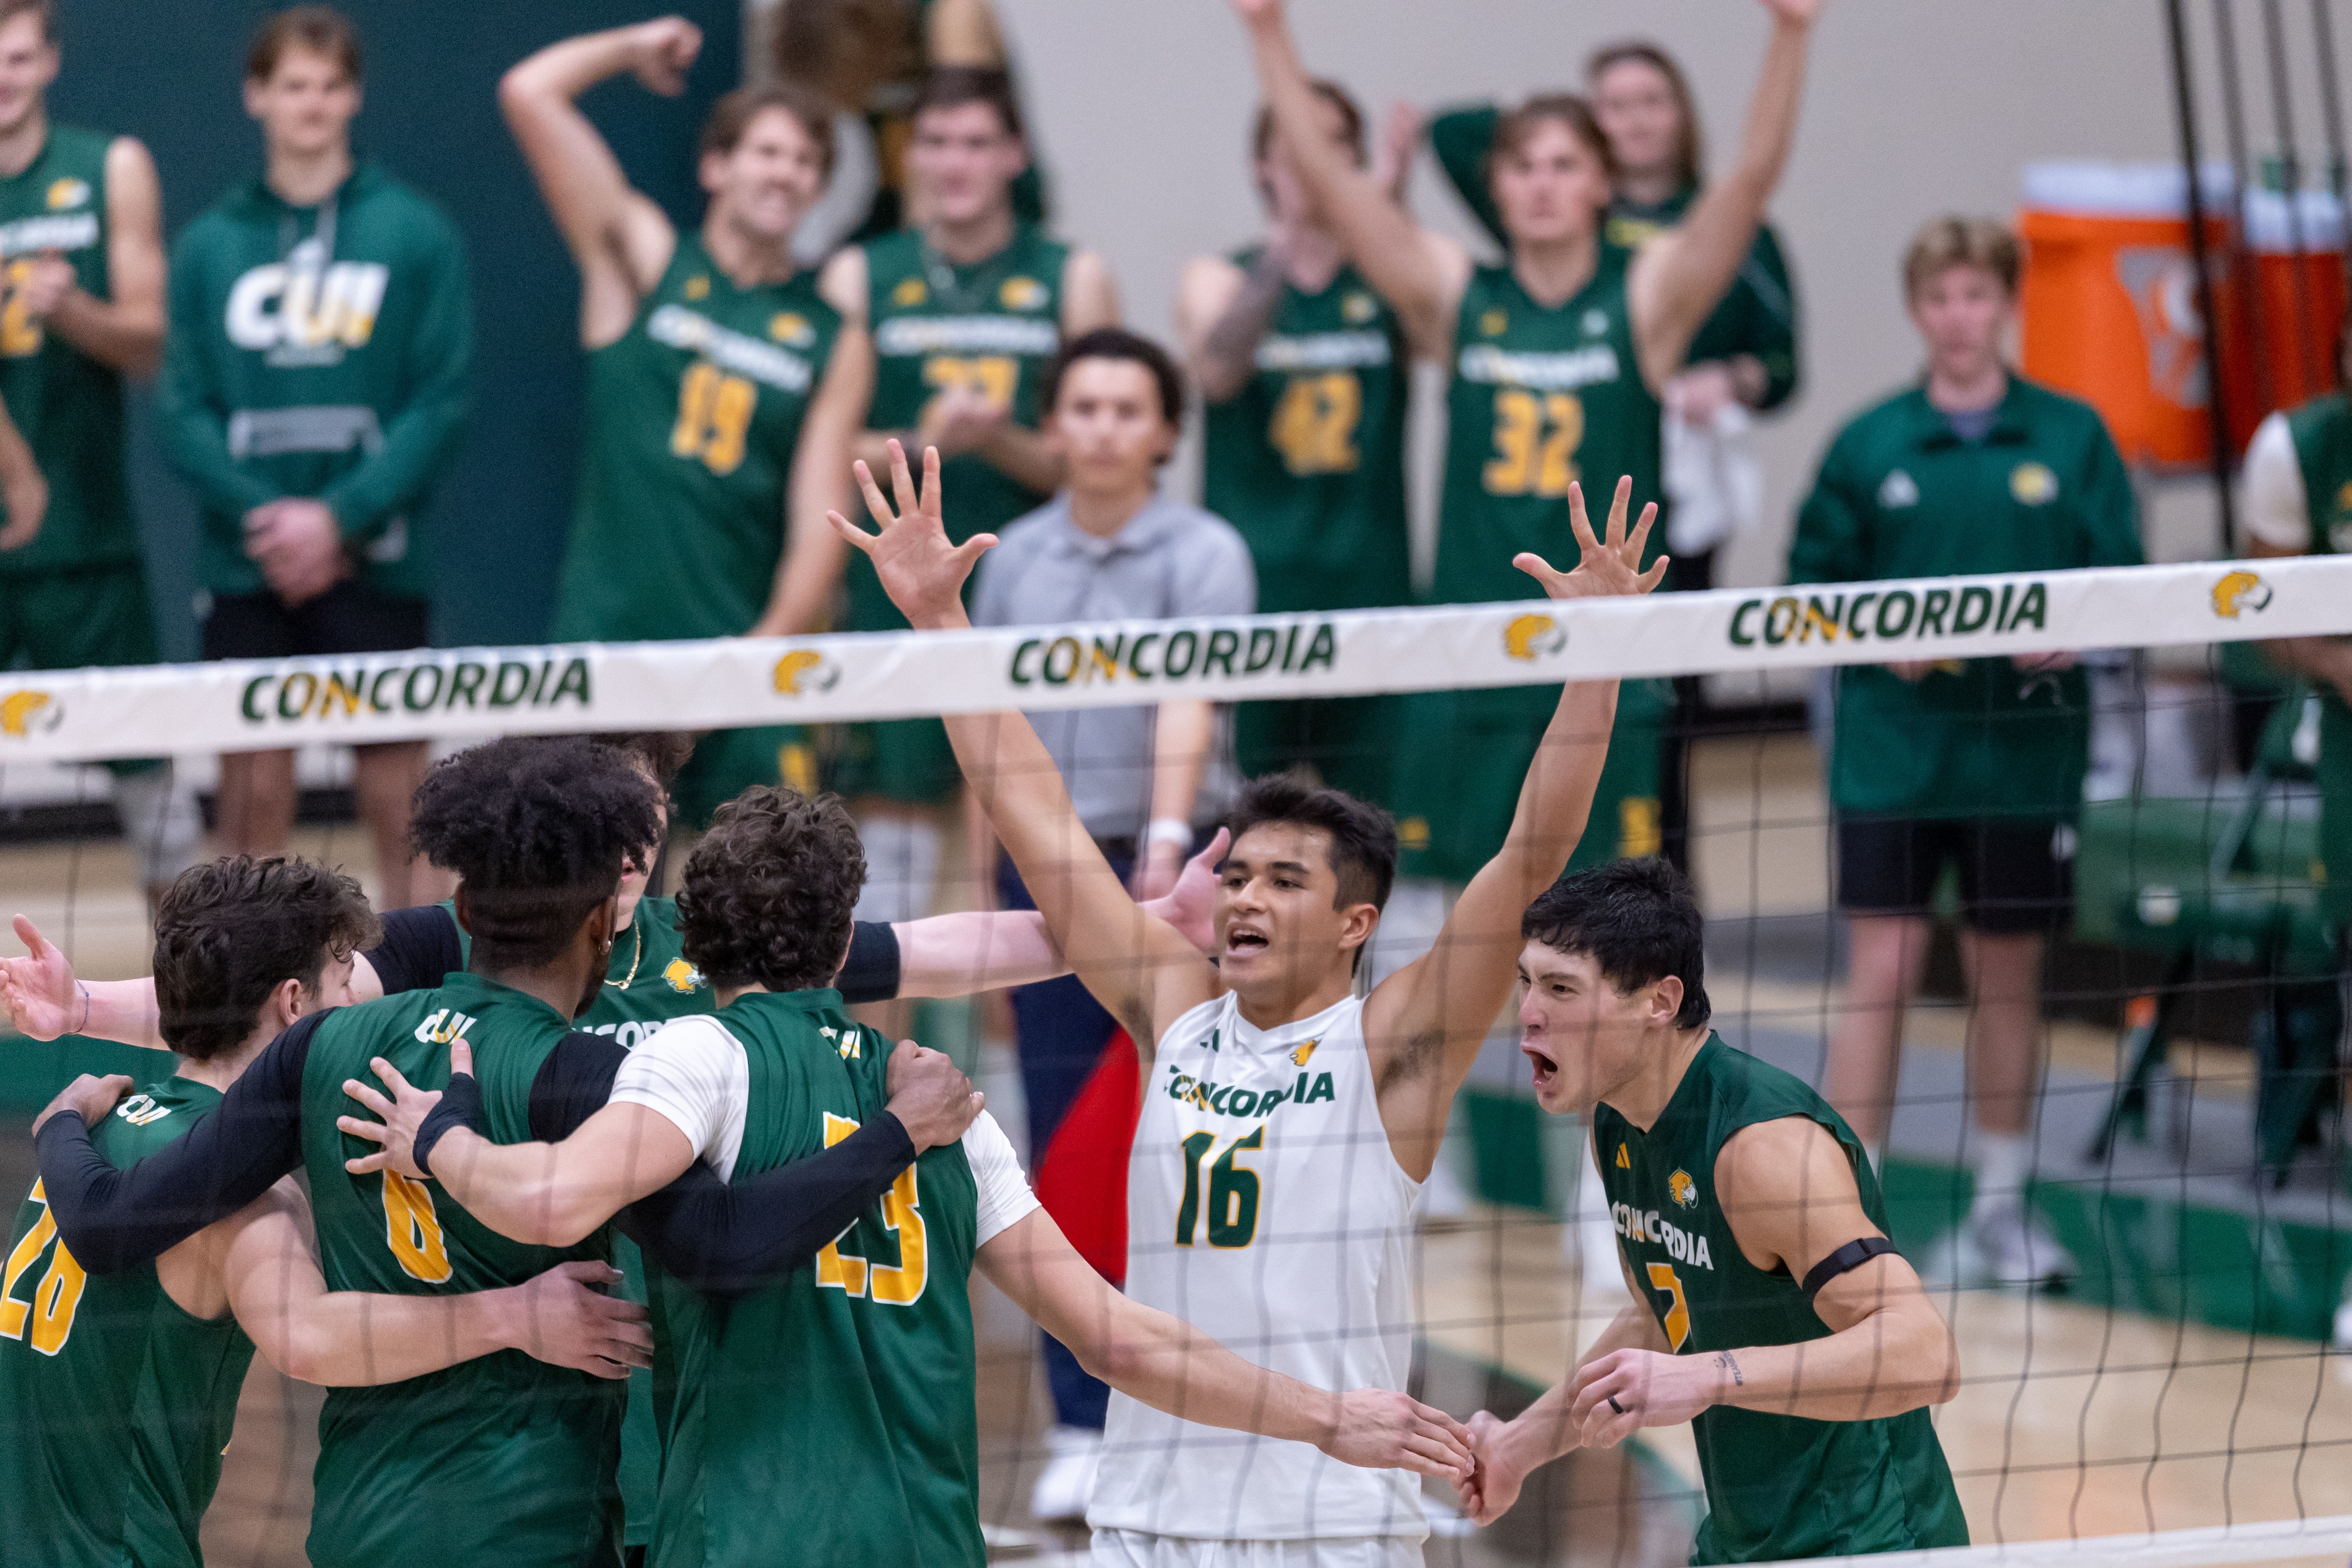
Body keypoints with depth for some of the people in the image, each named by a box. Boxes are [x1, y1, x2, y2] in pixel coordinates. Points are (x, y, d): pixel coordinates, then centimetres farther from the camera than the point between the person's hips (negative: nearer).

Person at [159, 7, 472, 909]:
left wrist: (341, 517, -14)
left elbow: (440, 402, -4)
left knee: (397, 797, 0)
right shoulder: (209, 247, 7)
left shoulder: (415, 235, 2)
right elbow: (183, 411, 2)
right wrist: (257, 513, -14)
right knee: (254, 792, 1)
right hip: (246, 568, 1)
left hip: (372, 560, -1)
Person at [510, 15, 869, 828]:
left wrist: (770, 643, -11)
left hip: (743, 648, 1)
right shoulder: (648, 261, 7)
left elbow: (817, 524, 3)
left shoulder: (833, 342, 9)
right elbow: (529, 93, -1)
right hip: (604, 638, -1)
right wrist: (634, 47, 12)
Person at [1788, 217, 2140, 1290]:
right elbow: (1811, 587, 6)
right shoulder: (1869, 446, 3)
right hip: (1894, 749, -1)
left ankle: (2001, 1211, 23)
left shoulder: (2072, 438, 3)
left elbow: (2124, 581, 3)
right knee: (1881, 968, -7)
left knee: (2009, 977, 10)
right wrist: (1878, 637, -11)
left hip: (2026, 750, 1)